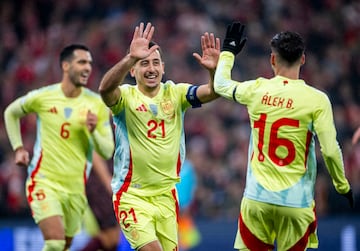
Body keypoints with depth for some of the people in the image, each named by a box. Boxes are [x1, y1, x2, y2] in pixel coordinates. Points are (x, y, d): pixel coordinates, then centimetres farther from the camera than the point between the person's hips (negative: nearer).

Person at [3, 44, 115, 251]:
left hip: (76, 187, 3)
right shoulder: (41, 97, -5)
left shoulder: (97, 104, -2)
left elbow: (107, 152, -1)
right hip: (44, 181, -3)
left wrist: (94, 131, -20)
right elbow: (11, 113, 16)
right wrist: (18, 147, 7)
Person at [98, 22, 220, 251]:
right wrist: (131, 57, -48)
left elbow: (213, 92, -13)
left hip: (166, 195, 5)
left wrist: (214, 69, -35)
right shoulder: (126, 96, -9)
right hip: (132, 195, -4)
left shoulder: (175, 93, 1)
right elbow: (105, 88, -32)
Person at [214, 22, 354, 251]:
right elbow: (330, 151, -9)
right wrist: (343, 186, 7)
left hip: (257, 199, 2)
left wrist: (228, 51, 38)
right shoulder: (317, 99, -8)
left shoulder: (257, 90, 0)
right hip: (296, 202, -2)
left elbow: (221, 85, 21)